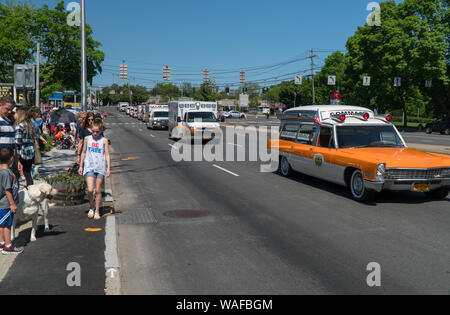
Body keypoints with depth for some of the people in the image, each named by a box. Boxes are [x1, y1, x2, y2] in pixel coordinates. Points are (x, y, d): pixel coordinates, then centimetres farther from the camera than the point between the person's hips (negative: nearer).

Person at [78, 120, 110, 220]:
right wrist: (81, 166, 13)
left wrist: (108, 168, -6)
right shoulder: (87, 139, 4)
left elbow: (107, 155, 1)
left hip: (100, 167, -1)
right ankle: (92, 208, 14)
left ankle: (97, 211, 17)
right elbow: (83, 153, 13)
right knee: (90, 190, -11)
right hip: (89, 167, 1)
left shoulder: (104, 140, 0)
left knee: (98, 190, 5)